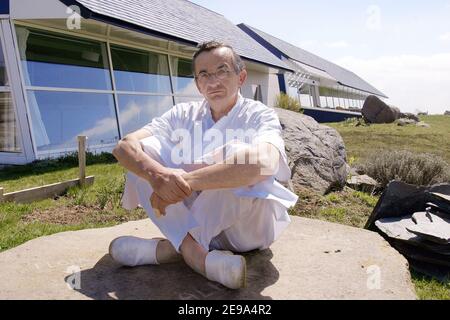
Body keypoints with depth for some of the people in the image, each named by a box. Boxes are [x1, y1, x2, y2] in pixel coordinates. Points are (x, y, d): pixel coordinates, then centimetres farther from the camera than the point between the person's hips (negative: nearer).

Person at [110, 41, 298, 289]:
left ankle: (171, 248, -22)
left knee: (238, 154, -30)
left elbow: (265, 162, -36)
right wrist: (157, 173, -37)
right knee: (143, 150, -13)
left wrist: (186, 181, -39)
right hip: (189, 221, 3)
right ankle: (191, 249, -24)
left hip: (247, 226, -3)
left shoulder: (260, 115, -11)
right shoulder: (183, 115, 0)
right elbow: (124, 146, -15)